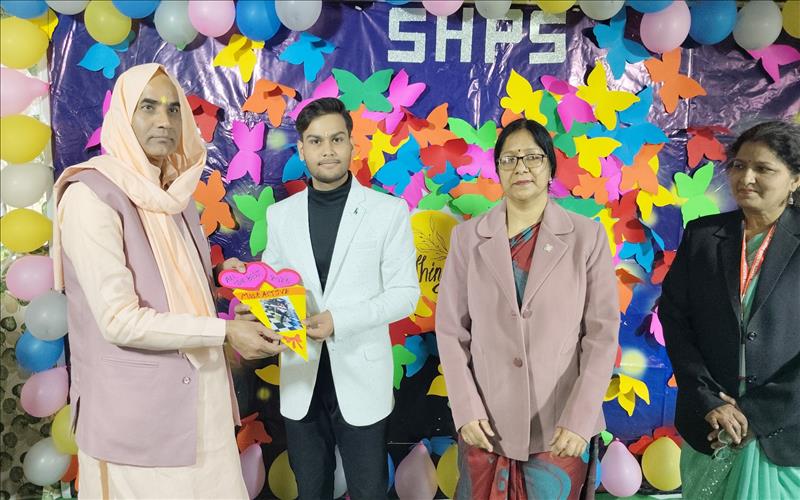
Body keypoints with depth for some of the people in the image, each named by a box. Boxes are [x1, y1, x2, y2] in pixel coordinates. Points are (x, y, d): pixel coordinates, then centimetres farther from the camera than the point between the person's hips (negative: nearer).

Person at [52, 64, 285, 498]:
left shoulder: (174, 194, 7)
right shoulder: (92, 196, -16)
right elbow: (120, 320, -21)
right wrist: (224, 331, -19)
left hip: (196, 393, 7)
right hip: (136, 407, -7)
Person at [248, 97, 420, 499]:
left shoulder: (389, 210, -4)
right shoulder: (280, 214, 5)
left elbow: (405, 293, -6)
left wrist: (340, 320, -19)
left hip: (361, 378, -3)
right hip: (301, 379, 3)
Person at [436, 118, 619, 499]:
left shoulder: (587, 236, -3)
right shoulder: (468, 237, 1)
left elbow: (603, 331, -4)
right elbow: (451, 329, 1)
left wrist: (579, 419, -10)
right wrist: (465, 409, -6)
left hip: (560, 426, -1)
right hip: (486, 423, 1)